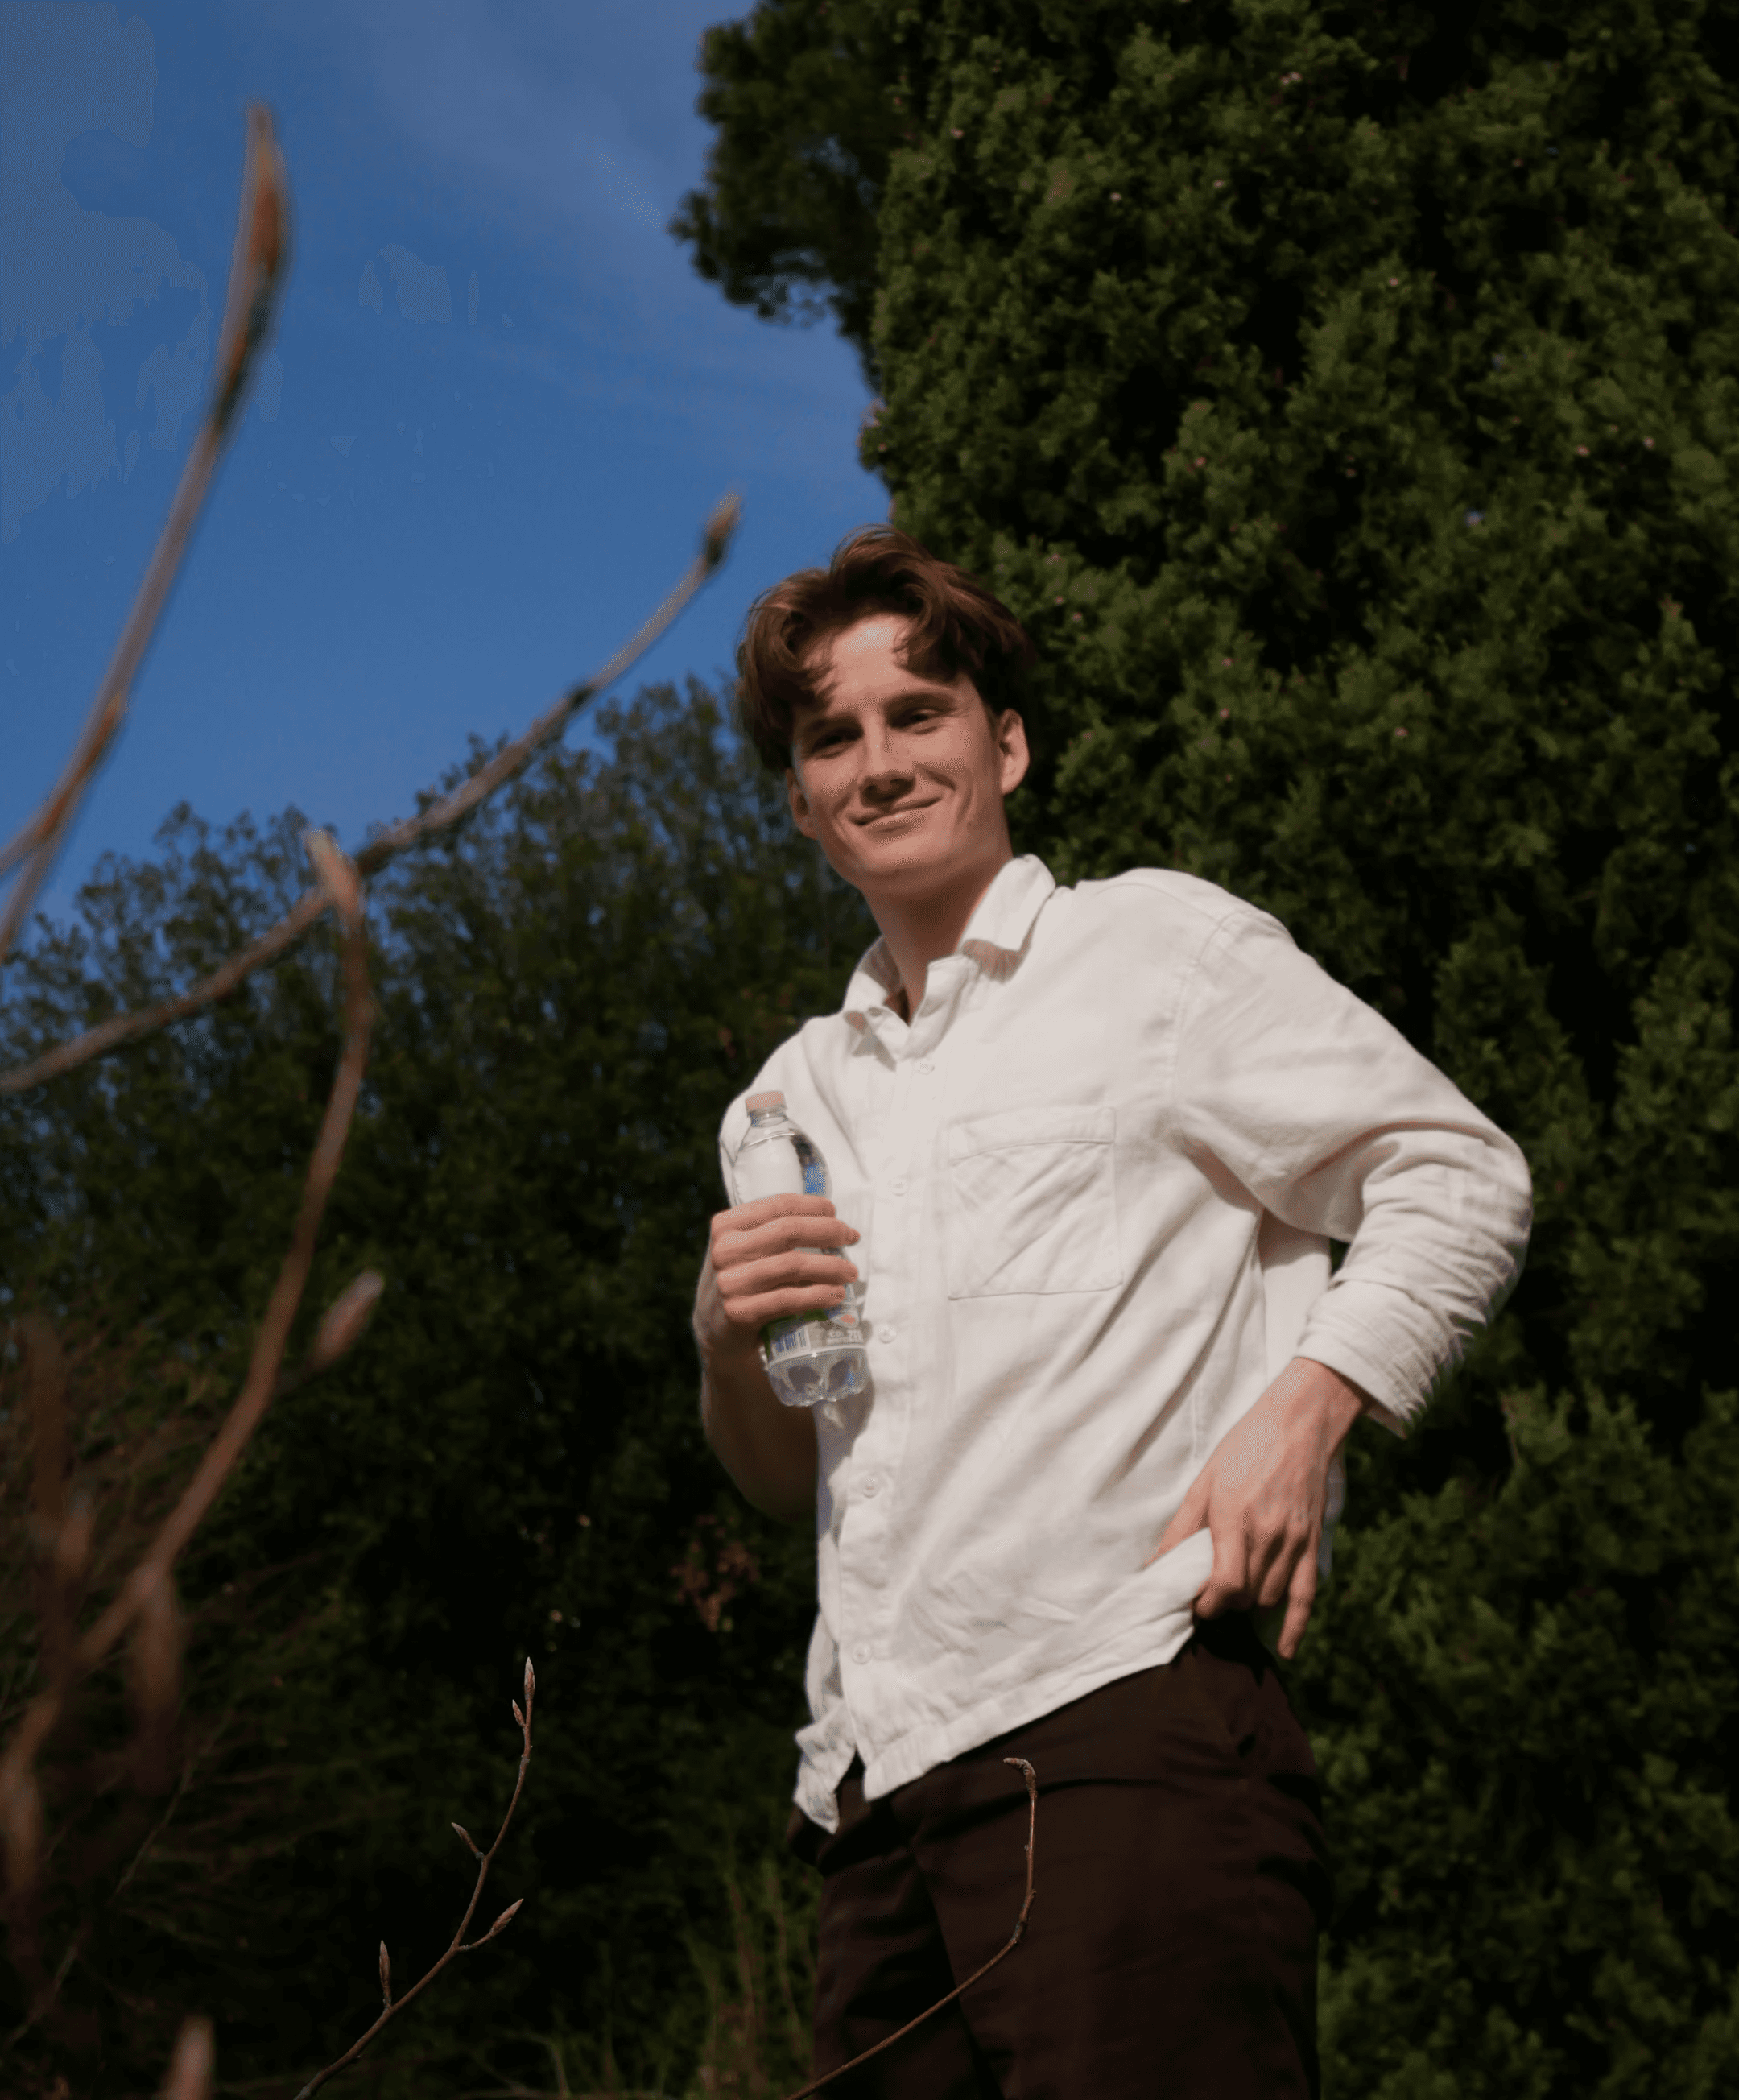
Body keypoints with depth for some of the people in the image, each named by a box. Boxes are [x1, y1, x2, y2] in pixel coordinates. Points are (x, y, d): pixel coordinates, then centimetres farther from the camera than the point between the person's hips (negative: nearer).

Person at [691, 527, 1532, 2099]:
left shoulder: (1153, 943, 8)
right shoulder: (794, 1097, 23)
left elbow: (1458, 1179, 4)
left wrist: (1303, 1409, -11)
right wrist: (732, 1341, 6)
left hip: (1124, 1724, -6)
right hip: (877, 1786, 6)